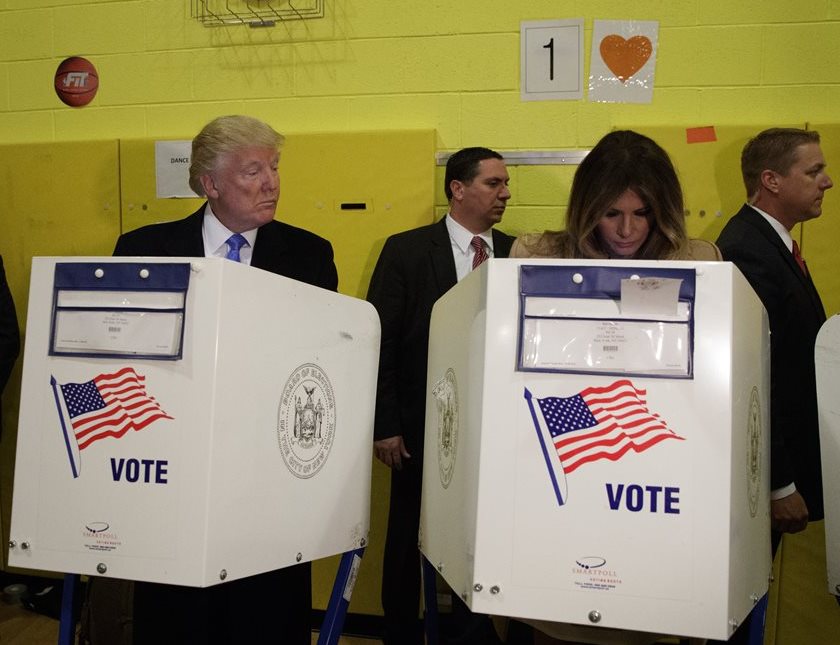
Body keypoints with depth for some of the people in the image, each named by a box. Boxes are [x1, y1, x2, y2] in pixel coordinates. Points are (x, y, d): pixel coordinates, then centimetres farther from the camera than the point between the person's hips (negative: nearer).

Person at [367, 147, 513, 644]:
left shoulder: (517, 254, 4)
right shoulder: (406, 250, -4)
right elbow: (380, 341, -5)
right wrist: (385, 425, -8)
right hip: (422, 425, -2)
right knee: (410, 540, 11)